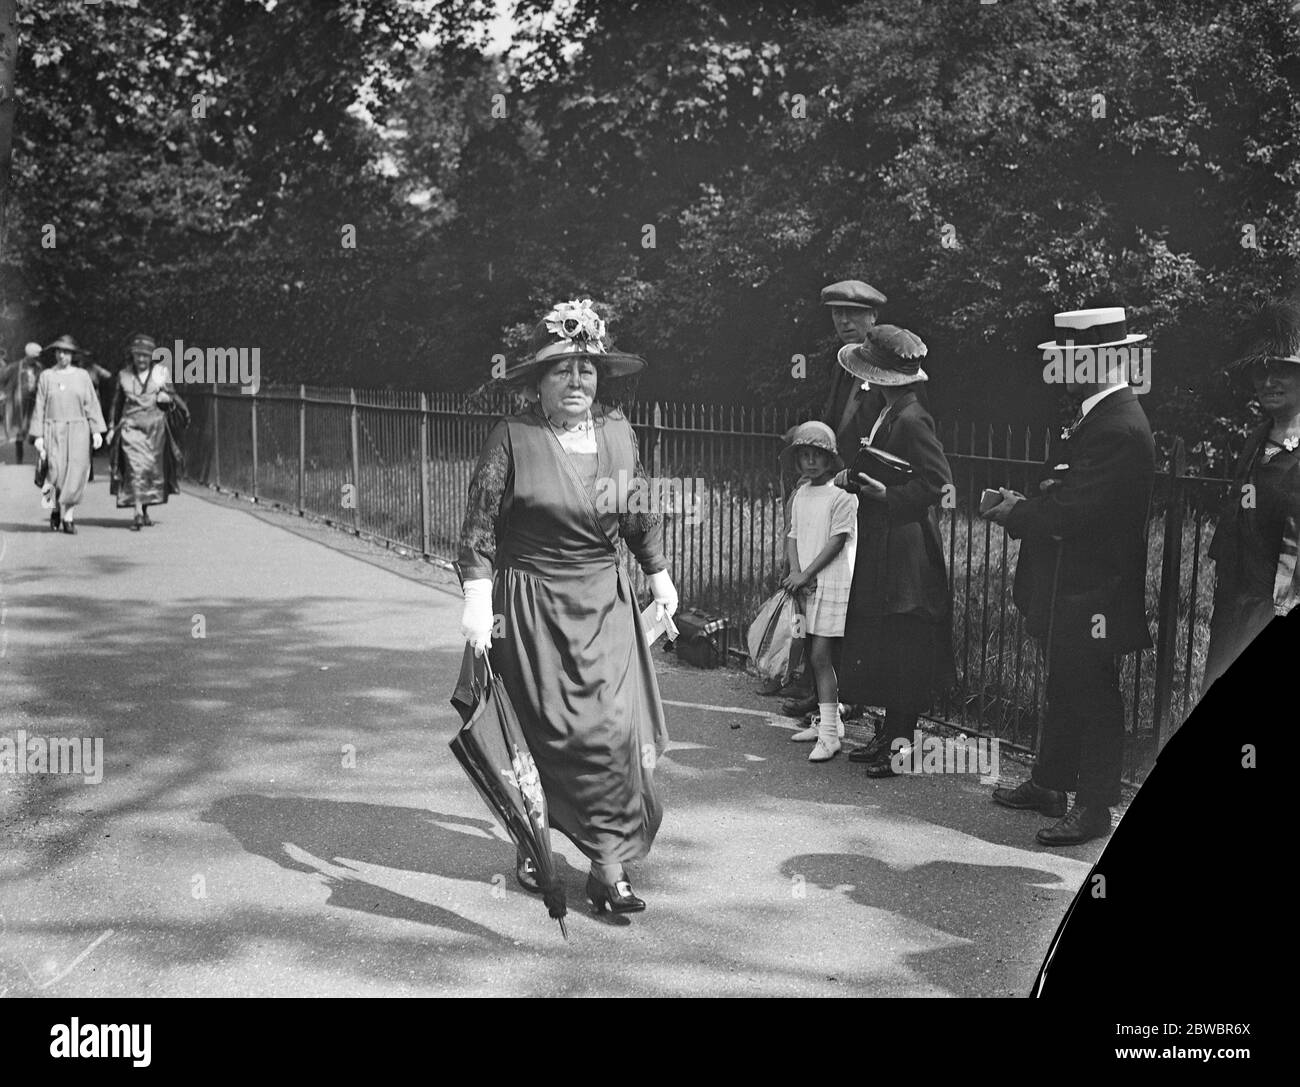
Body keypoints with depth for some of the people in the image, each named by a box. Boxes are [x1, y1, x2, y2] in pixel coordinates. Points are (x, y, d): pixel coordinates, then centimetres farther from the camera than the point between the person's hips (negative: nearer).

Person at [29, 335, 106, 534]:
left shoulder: (82, 376, 7)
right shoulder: (46, 376, 6)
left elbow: (92, 405, 5)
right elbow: (39, 407, 5)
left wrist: (97, 431, -4)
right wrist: (38, 436, -1)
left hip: (78, 430, 1)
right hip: (53, 431, -1)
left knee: (75, 475, -7)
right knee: (56, 473, -9)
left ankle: (68, 517, 1)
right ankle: (56, 508, 17)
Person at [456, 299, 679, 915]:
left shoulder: (618, 433, 6)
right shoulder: (513, 438, -9)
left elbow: (641, 515, 17)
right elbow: (480, 526, -10)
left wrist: (660, 576, 19)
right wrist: (477, 600, -17)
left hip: (605, 606, 4)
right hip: (531, 606, -4)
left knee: (613, 729, 0)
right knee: (548, 732, 0)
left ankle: (607, 865, 9)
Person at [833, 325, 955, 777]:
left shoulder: (912, 420, -18)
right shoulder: (888, 414, 12)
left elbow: (939, 483, -21)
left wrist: (886, 493, -21)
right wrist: (858, 480, 5)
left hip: (906, 552, -10)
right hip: (881, 552, 10)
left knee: (902, 649, -2)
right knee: (879, 645, 14)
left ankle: (902, 742, 5)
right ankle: (889, 734, 23)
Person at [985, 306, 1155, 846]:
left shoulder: (1119, 428, -22)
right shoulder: (1097, 415, 11)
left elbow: (1073, 512, -26)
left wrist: (1014, 512, -12)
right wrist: (1027, 505, -3)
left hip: (1094, 591, -10)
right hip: (1069, 584, 10)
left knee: (1093, 696, 1)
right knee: (1064, 690, 20)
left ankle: (1094, 806, 12)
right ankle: (1049, 785, 33)